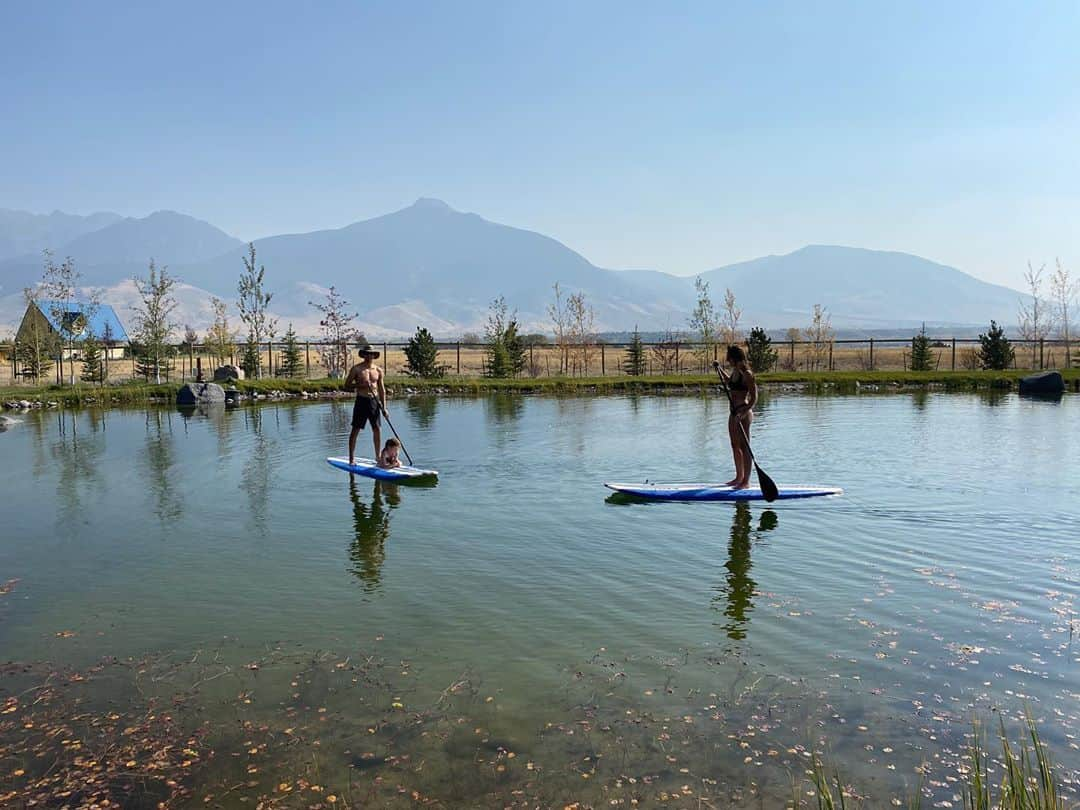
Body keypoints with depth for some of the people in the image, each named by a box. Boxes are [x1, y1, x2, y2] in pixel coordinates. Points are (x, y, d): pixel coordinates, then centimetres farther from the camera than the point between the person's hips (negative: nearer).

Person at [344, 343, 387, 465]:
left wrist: (384, 407, 4)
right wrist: (360, 385, -18)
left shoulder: (378, 370, 8)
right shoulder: (356, 369, -3)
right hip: (361, 401, -4)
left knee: (377, 430, 6)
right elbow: (347, 386, -2)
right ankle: (351, 459, 4)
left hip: (375, 401, 4)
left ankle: (378, 457, 18)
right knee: (355, 430, -2)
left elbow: (382, 389, 10)